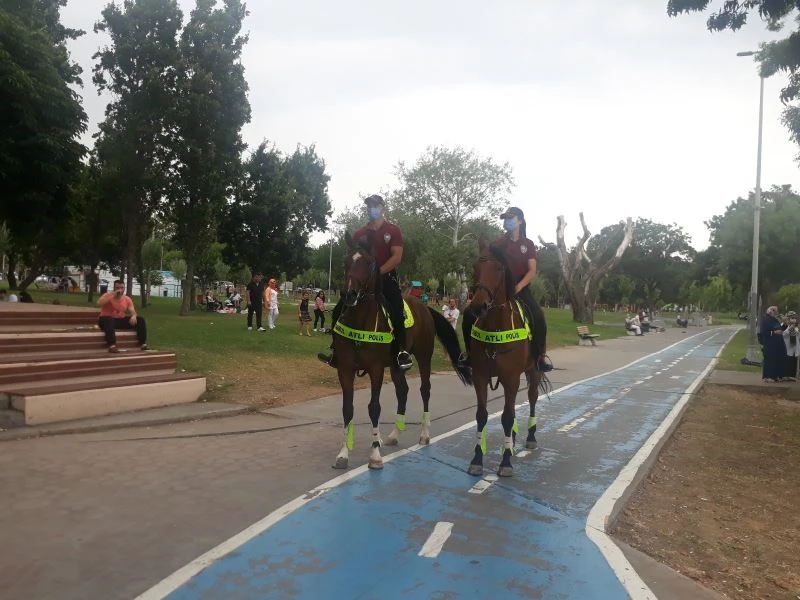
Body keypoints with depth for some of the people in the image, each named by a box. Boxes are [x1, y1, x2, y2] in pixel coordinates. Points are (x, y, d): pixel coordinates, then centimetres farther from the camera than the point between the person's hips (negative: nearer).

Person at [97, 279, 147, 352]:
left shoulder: (127, 299, 5)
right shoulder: (108, 295, -8)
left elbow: (133, 312, 1)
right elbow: (99, 304, -28)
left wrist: (134, 316, -24)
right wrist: (112, 295, -27)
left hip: (121, 321, 5)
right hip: (107, 320, -5)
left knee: (140, 320, -10)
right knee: (109, 320, -41)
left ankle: (143, 344, -15)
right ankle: (112, 346, -49)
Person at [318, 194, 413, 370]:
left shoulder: (393, 230, 2)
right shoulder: (359, 234, 14)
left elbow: (397, 257, -9)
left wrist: (378, 272, -20)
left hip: (386, 277, -4)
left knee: (396, 311, -30)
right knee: (339, 310, -5)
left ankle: (402, 352, -22)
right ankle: (337, 351, 4)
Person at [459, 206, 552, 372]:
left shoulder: (528, 244, 5)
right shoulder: (497, 244, 6)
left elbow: (532, 271, -4)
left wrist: (518, 287, -20)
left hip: (520, 289, -1)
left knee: (538, 316, -28)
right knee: (469, 313, -15)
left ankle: (540, 356, -13)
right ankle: (470, 351, 3)